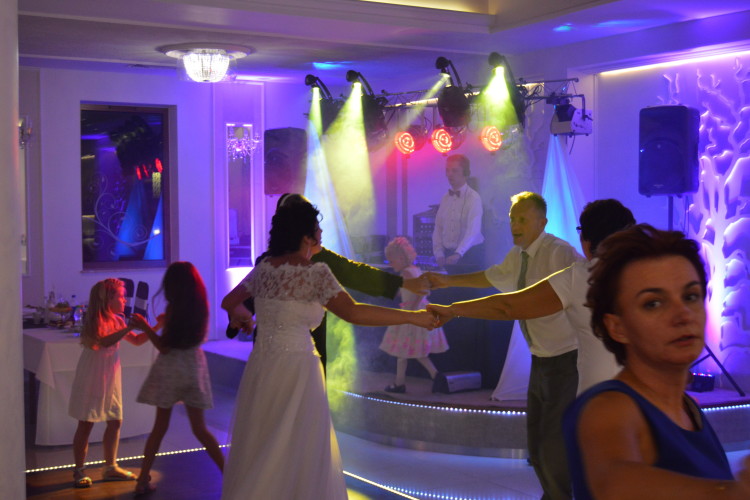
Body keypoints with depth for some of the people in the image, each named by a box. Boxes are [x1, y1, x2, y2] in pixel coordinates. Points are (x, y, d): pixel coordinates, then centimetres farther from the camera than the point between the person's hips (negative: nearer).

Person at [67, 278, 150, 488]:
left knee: (115, 422, 10)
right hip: (92, 377, -8)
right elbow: (105, 341, -33)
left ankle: (111, 467, 22)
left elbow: (137, 341, 14)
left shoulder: (117, 320, 7)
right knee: (86, 424, -1)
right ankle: (79, 471, 8)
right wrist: (129, 328, -32)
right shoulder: (96, 320, -16)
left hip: (110, 378, 8)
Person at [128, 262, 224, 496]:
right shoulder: (202, 306, 2)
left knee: (160, 426, 8)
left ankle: (143, 480, 12)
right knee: (199, 427, 10)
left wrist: (145, 327, -2)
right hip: (194, 368, 3)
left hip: (171, 368, -3)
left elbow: (164, 347, -11)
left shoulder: (174, 308, -10)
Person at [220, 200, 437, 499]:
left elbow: (228, 303, 20)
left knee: (257, 453, 16)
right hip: (295, 369, -6)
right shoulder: (315, 272, -12)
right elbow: (352, 313, -24)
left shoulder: (263, 268, 7)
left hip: (261, 368, 7)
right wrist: (413, 317, -19)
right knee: (296, 455, 5)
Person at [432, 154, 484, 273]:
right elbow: (438, 228, 7)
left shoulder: (473, 198, -12)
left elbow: (473, 231, -23)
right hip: (449, 256, 5)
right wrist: (439, 254, -4)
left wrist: (458, 254, -35)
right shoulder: (445, 198, 6)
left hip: (470, 254, -5)